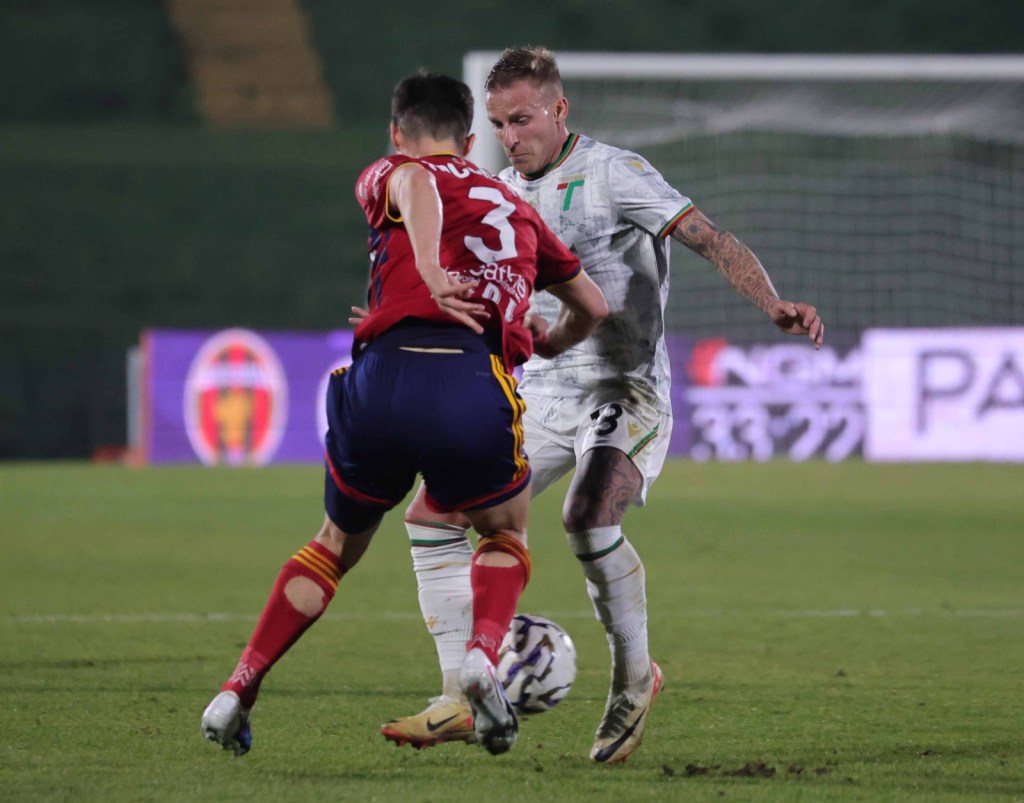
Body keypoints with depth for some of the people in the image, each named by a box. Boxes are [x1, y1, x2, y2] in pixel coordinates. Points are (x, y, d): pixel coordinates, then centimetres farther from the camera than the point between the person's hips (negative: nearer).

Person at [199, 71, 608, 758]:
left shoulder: (385, 177, 20)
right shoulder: (512, 206, 31)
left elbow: (415, 182, -8)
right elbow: (592, 306, 43)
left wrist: (431, 271, -24)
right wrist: (547, 346, 63)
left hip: (382, 379, 0)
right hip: (477, 388, 0)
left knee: (339, 545, 26)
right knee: (506, 536, 29)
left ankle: (238, 691, 21)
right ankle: (483, 657, 1)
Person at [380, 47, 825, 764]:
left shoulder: (613, 175, -10)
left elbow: (712, 240, -17)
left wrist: (773, 305, -33)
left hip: (625, 393, -7)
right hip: (540, 398, 7)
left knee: (588, 519, -33)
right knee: (431, 517, -2)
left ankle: (634, 677, -11)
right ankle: (463, 701, 2)